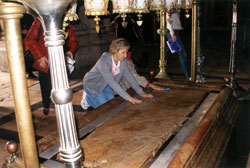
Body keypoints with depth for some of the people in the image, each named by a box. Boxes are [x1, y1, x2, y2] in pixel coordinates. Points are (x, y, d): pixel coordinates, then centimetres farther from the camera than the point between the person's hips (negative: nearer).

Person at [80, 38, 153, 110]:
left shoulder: (123, 60, -15)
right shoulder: (104, 61, -36)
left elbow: (128, 76, -8)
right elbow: (112, 82, -39)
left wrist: (141, 93, -15)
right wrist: (129, 98, -41)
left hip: (105, 85, 7)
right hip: (92, 84, -7)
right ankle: (87, 97, 13)